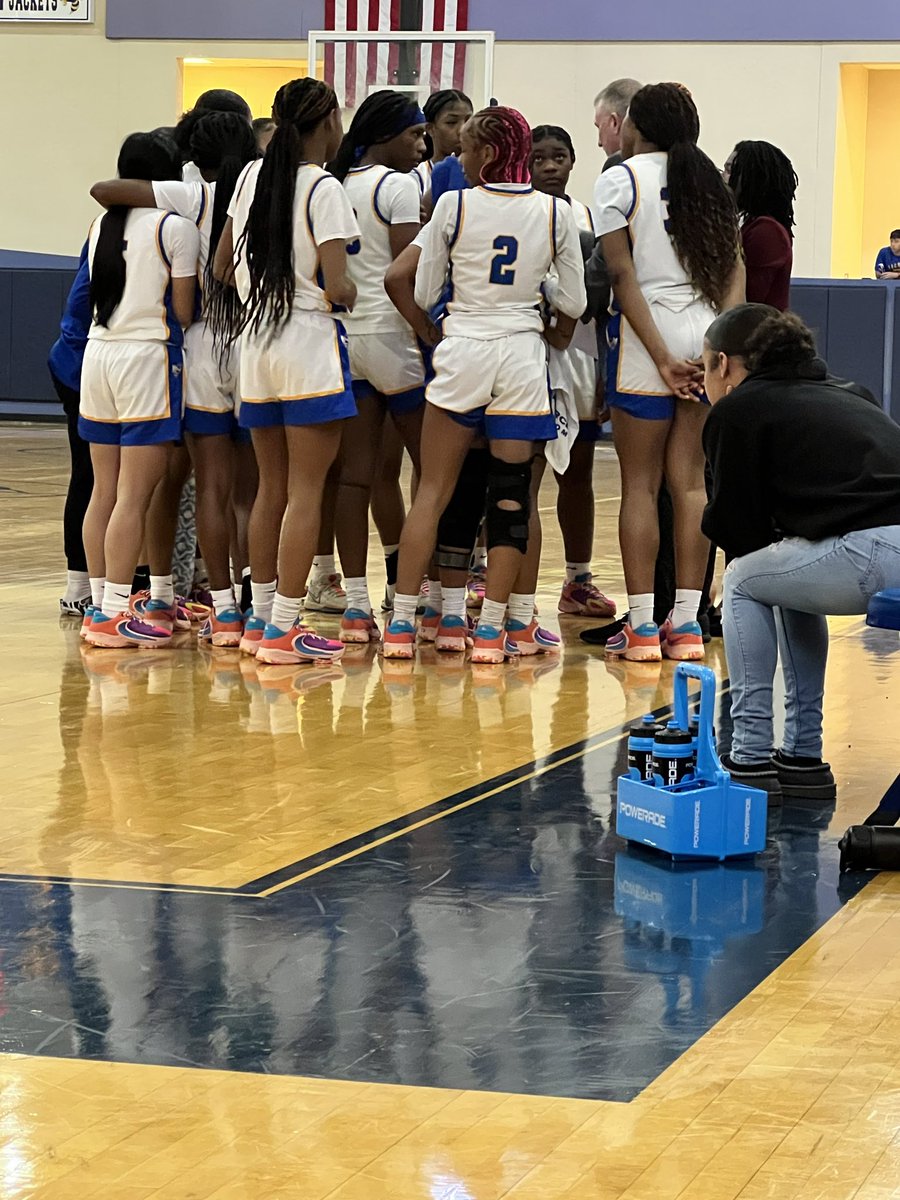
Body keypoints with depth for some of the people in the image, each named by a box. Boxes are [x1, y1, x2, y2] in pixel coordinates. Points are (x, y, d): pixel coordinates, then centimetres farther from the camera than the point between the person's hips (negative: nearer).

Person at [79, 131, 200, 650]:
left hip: (99, 353, 7)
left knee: (104, 492, 10)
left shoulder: (102, 226, 11)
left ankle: (100, 604, 14)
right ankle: (114, 615, -8)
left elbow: (99, 294, 12)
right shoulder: (176, 227, -7)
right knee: (134, 496, -6)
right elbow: (184, 311, -6)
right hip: (149, 356, -7)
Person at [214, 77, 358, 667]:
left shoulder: (252, 177, 7)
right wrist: (351, 292, 4)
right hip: (311, 344, -7)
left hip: (256, 344, 7)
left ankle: (262, 617, 18)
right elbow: (337, 287, -17)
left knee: (272, 489, 14)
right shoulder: (324, 188, -12)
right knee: (305, 493, -3)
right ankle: (284, 628, -4)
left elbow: (223, 268, 13)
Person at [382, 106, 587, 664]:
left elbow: (424, 294, 2)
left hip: (462, 351, -1)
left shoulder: (454, 206, -5)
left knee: (433, 491, 5)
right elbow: (574, 303, 3)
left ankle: (401, 623, 3)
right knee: (511, 493, 5)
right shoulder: (555, 213, 0)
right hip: (522, 355, 1)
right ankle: (493, 628, 4)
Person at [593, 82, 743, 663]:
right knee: (691, 480, 7)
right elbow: (735, 270, 5)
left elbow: (623, 275, -10)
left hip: (648, 336, -5)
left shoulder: (621, 180, -3)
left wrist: (661, 356, -11)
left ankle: (642, 626, -2)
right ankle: (687, 623, 7)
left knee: (641, 484, 0)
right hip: (709, 337, 5)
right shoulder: (711, 182, 13)